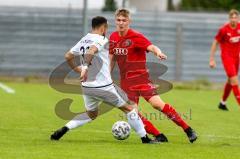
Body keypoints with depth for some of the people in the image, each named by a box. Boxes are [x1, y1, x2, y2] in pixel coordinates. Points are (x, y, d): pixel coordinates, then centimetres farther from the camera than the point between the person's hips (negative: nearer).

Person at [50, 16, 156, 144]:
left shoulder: (83, 40, 8)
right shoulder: (101, 40, -13)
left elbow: (68, 56, 13)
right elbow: (90, 52, -32)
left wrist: (76, 68, 28)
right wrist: (86, 68, -36)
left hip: (86, 86, 7)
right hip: (103, 87, -7)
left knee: (91, 114, 28)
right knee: (129, 108, 8)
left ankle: (64, 129, 10)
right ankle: (145, 139, 10)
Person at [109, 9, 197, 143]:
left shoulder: (136, 37, -12)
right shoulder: (113, 37, 6)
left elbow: (151, 47, -28)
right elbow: (112, 58, 19)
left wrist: (158, 52, -50)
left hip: (141, 77, -6)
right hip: (125, 81, 6)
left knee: (157, 103, -21)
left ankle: (188, 129, -12)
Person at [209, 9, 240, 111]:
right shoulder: (223, 29, -15)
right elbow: (215, 43, -7)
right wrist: (212, 59, -8)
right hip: (226, 56, -6)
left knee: (230, 81, 14)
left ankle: (222, 103, 29)